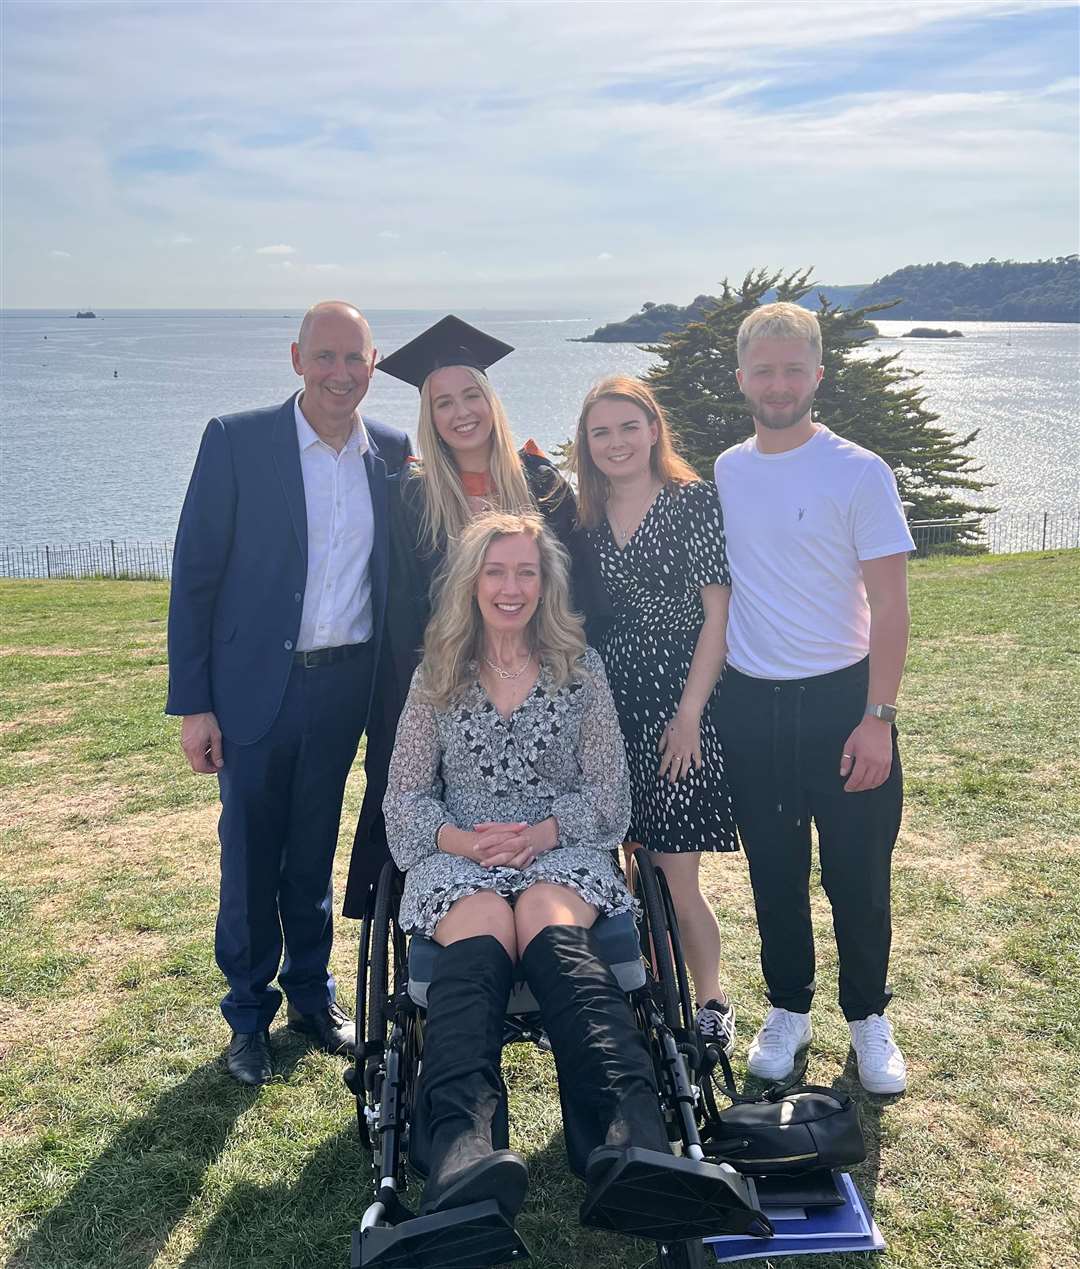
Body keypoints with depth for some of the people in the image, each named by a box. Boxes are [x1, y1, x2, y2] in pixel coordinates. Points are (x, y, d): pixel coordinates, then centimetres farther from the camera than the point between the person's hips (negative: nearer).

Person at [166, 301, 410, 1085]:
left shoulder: (393, 453, 2)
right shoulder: (236, 441, -7)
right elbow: (195, 574, -7)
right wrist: (192, 702, -10)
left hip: (345, 686, 3)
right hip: (257, 686, -3)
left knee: (315, 850, 17)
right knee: (250, 854, 9)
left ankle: (312, 992, 35)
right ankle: (250, 1014, 27)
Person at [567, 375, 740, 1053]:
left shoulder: (695, 501, -6)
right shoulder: (584, 516, 9)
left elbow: (717, 614, -9)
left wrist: (689, 713, -13)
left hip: (679, 703, -4)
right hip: (609, 705, 5)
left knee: (677, 881, -1)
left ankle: (712, 1004, 21)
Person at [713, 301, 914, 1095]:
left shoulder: (859, 472, -8)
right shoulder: (725, 473, 5)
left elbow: (890, 605, -9)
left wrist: (879, 716, -15)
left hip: (839, 701, -3)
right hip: (749, 703, 3)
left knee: (857, 875, 6)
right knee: (774, 873, 13)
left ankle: (870, 1017, 26)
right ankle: (789, 1010, 30)